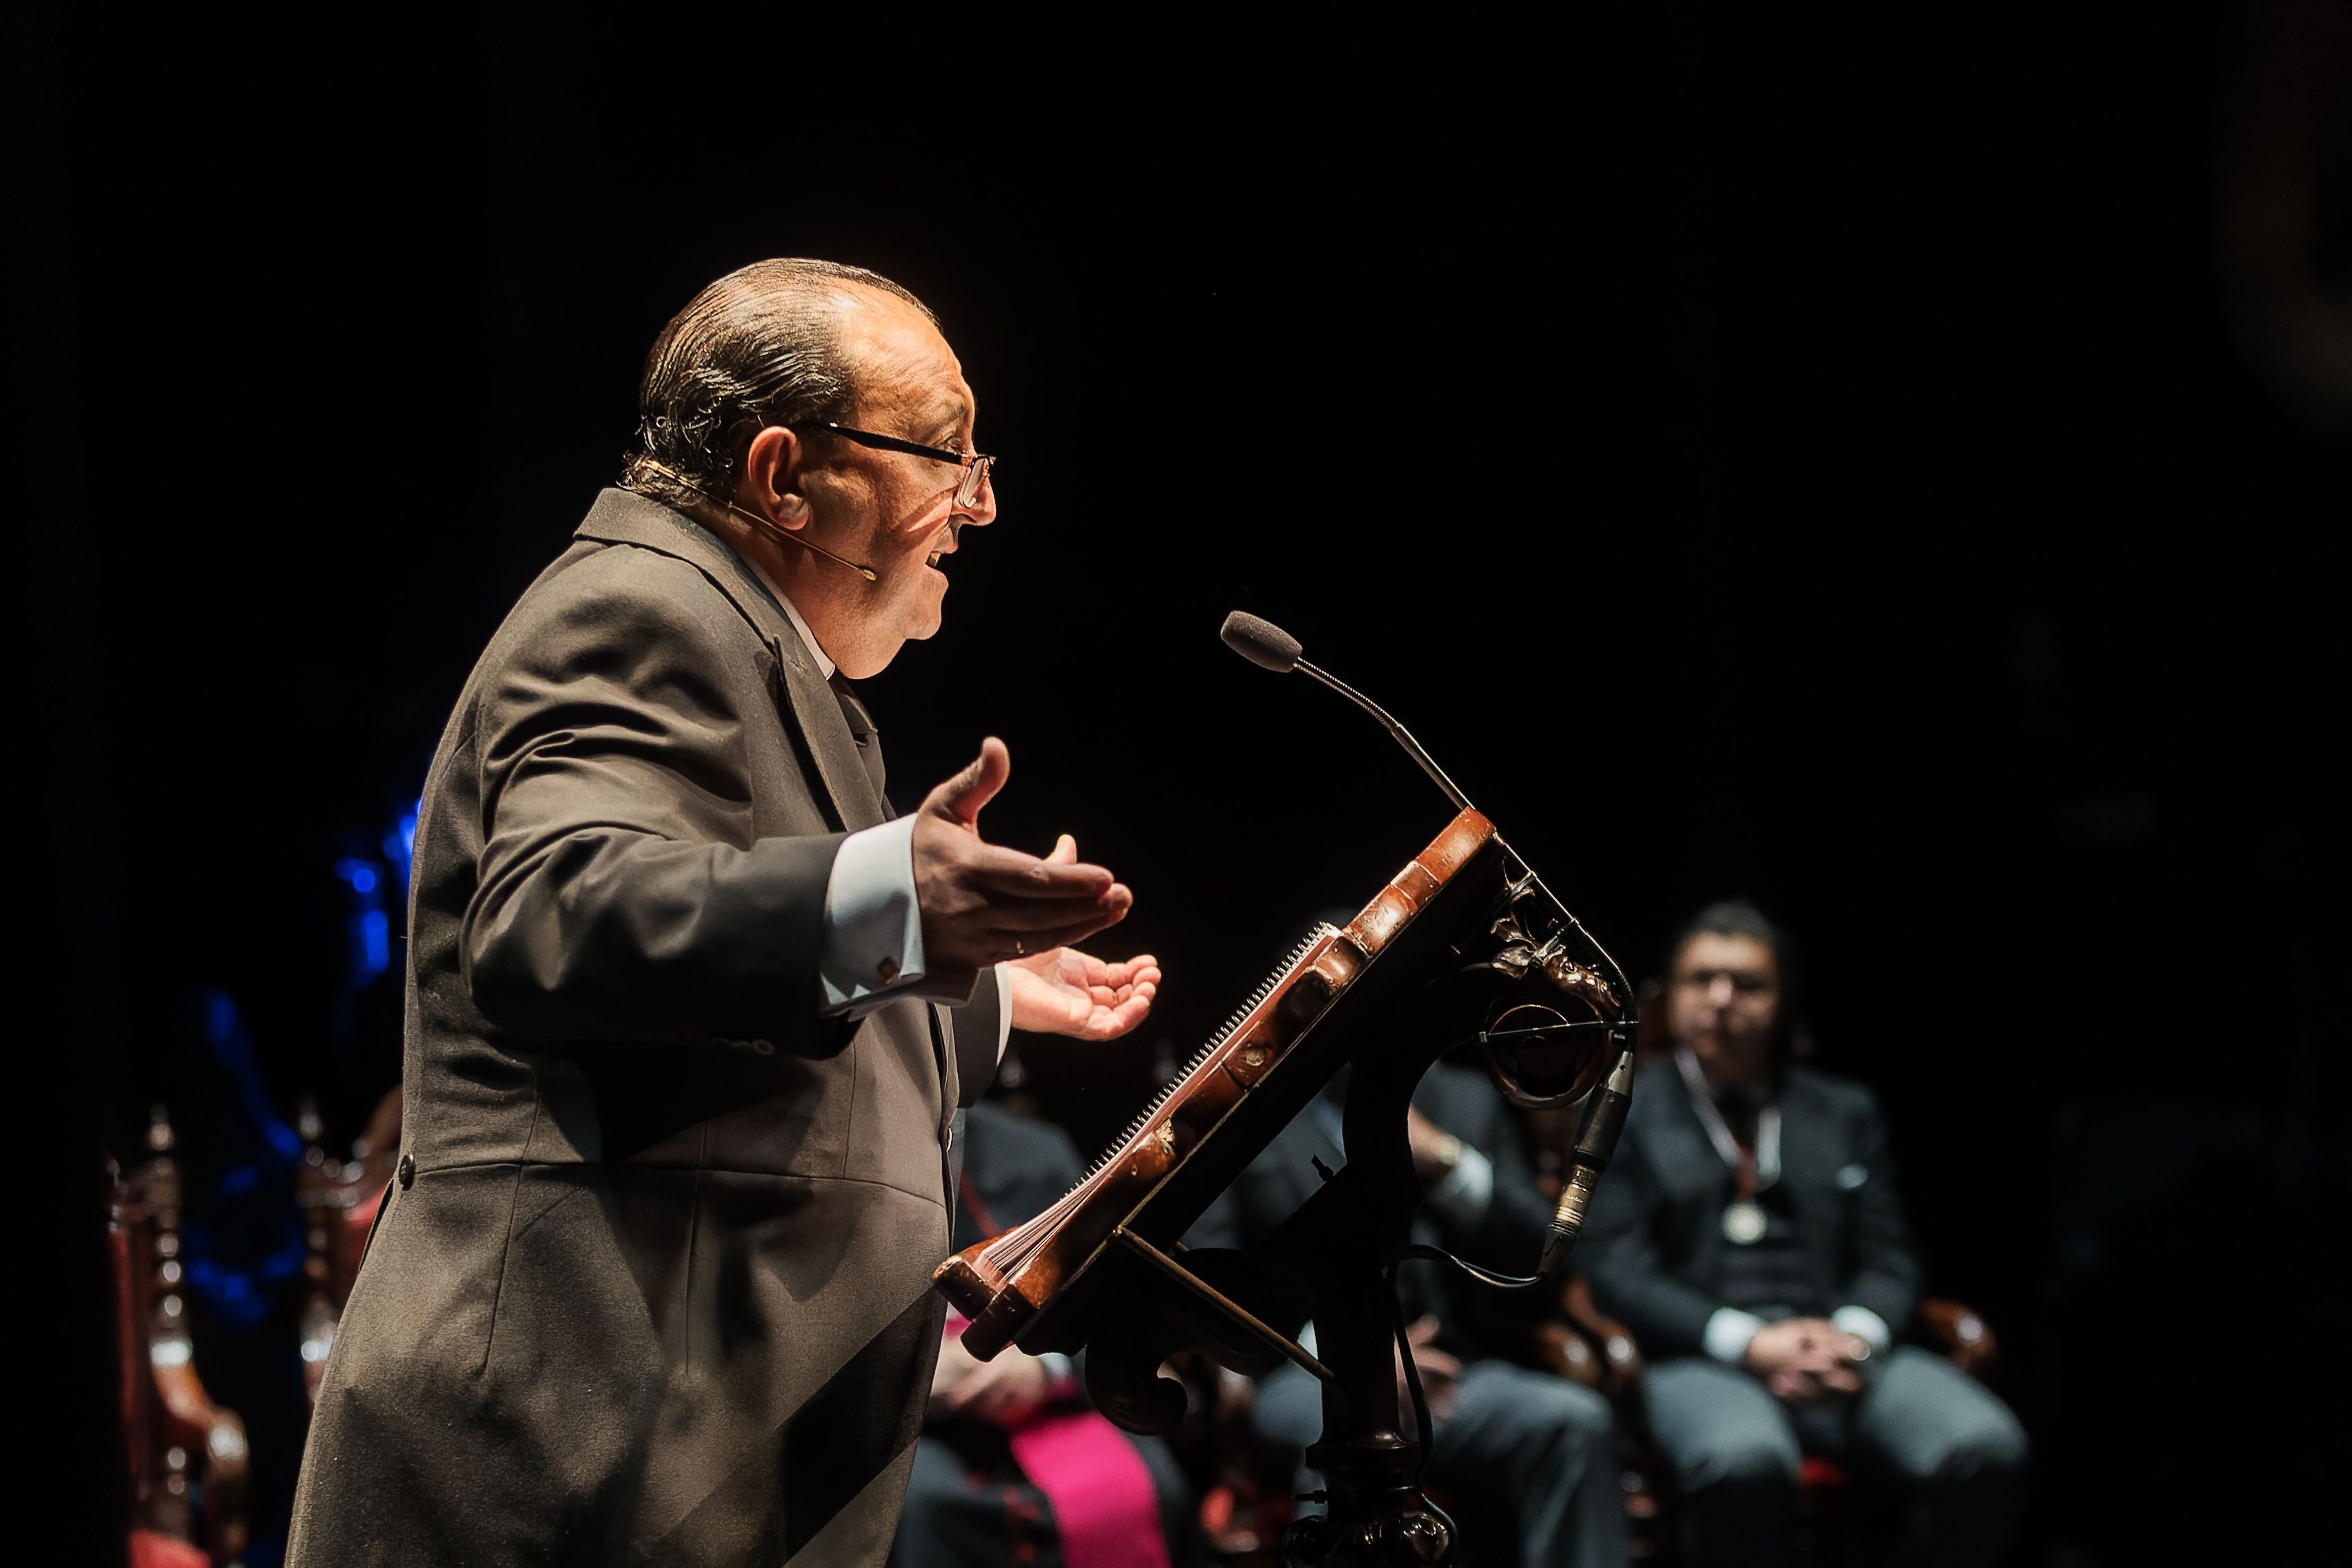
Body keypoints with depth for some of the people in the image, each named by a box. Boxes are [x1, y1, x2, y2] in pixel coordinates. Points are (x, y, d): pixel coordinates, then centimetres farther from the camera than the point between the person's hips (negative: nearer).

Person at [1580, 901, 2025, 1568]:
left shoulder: (1846, 1112, 23)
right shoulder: (1622, 1112, 13)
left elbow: (1889, 1260, 16)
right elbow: (1613, 1266, 1)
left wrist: (1856, 1336, -8)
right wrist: (1745, 1341, -13)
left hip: (1841, 1348, 3)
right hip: (1698, 1356, -3)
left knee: (1986, 1450, -29)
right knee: (1744, 1462, -41)